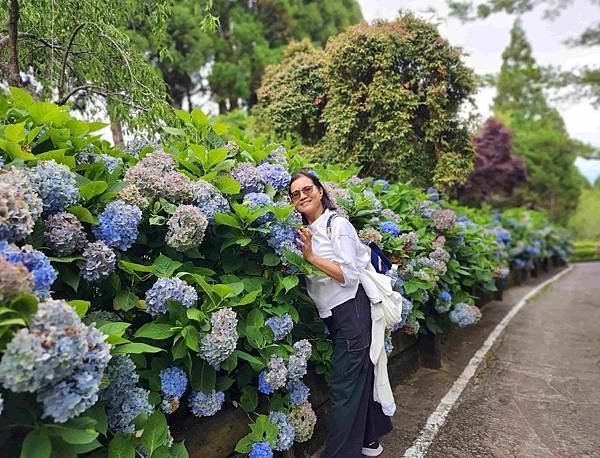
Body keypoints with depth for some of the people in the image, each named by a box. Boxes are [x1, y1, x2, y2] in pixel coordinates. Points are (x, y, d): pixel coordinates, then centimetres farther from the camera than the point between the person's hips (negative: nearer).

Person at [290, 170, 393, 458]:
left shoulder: (338, 224, -13)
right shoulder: (306, 231, 9)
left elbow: (348, 276, -19)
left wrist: (311, 256, -20)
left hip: (350, 309, -8)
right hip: (332, 313, 8)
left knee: (344, 386, -2)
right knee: (359, 375, 19)